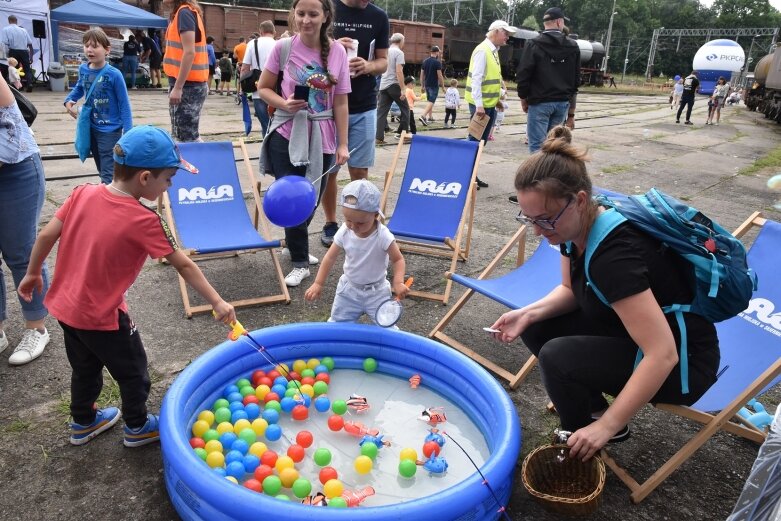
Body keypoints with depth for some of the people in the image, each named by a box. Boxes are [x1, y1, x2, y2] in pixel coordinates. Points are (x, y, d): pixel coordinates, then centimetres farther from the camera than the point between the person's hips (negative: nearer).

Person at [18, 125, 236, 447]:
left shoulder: (83, 194, -8)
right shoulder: (144, 221, -24)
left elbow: (47, 235, -1)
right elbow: (184, 266, -19)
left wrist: (32, 273, 15)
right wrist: (217, 303, -11)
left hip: (64, 306, 7)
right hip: (101, 317, -7)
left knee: (85, 368, 28)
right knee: (133, 372, 18)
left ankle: (83, 422, 49)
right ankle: (137, 427, 38)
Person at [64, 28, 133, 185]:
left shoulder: (114, 74, -17)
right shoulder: (83, 69, -1)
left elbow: (124, 105, -13)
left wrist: (128, 133, -17)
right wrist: (68, 100, 1)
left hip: (110, 130, -6)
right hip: (91, 128, 6)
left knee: (108, 174, -7)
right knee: (101, 169, 20)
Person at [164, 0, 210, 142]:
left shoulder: (184, 13, -12)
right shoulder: (185, 12, 16)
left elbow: (189, 52, -20)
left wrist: (177, 87, -22)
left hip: (188, 85, -10)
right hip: (190, 83, 10)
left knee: (187, 137, -8)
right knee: (185, 135, 14)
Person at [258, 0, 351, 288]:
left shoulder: (338, 52, -2)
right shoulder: (283, 47, -5)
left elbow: (340, 102, 1)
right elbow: (263, 88, 4)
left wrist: (342, 144, -1)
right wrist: (283, 104, -16)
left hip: (322, 138, 2)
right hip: (287, 136, -1)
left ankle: (298, 246, 36)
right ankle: (300, 262, 14)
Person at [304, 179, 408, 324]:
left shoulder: (383, 236, -25)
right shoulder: (344, 232, -14)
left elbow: (398, 259, -16)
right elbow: (330, 257, -4)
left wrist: (398, 282, -33)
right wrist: (318, 283, -6)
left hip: (377, 292, -3)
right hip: (349, 289, 3)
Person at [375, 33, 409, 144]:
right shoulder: (399, 52, -8)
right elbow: (399, 71, -17)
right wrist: (402, 89, -18)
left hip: (383, 85, 6)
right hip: (394, 85, -6)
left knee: (382, 111, 3)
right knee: (405, 108, 11)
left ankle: (379, 137, -2)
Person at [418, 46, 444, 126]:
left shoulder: (425, 61, 6)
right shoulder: (437, 62, -12)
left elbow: (422, 74, 8)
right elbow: (439, 75, -14)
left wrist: (422, 85, 15)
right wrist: (443, 86, -6)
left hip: (427, 85, 7)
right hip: (434, 85, -7)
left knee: (429, 100, 19)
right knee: (431, 102, -7)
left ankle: (430, 117, 25)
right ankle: (423, 116, -23)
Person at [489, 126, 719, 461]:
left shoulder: (615, 254, -34)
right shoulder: (579, 226, -8)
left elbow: (662, 355, -34)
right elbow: (571, 290, 8)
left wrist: (606, 426, -28)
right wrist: (529, 313, -11)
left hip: (681, 362, -8)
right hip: (631, 334, 8)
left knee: (557, 357, -25)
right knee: (535, 328, -1)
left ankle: (579, 453, 3)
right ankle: (597, 410, 12)